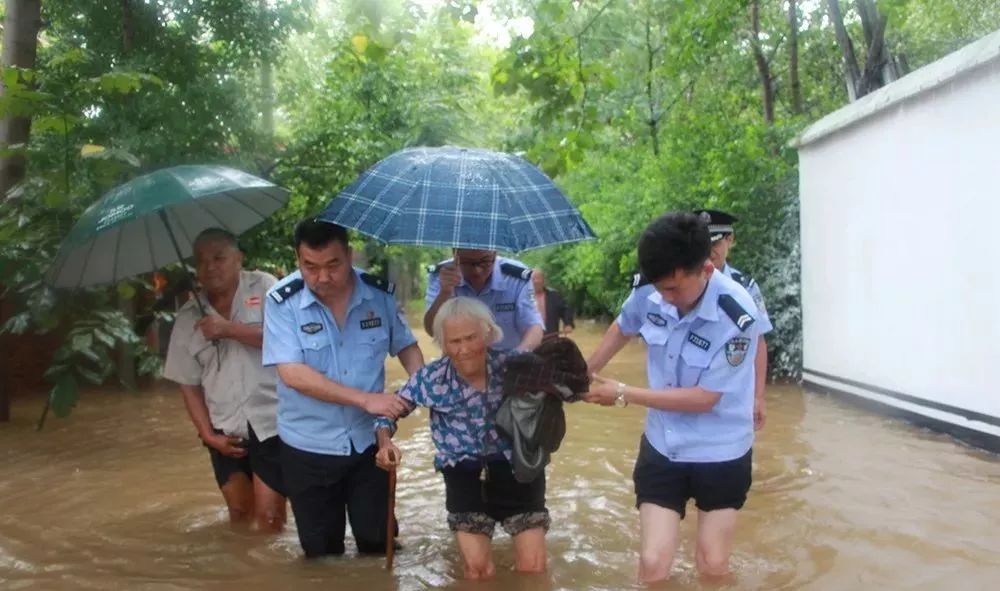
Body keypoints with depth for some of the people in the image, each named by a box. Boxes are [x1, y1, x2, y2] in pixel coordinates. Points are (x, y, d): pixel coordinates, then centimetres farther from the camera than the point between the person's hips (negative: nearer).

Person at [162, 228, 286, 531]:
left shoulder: (263, 287, -4)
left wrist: (229, 329, -22)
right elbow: (189, 384, 8)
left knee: (269, 513, -4)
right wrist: (208, 434, 0)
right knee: (239, 511, 17)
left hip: (271, 421, -4)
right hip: (225, 430, 4)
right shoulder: (187, 317, 6)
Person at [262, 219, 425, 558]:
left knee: (379, 543, 14)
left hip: (368, 441, 2)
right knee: (322, 552, 16)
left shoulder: (380, 293, -7)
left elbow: (406, 346, 7)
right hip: (308, 447, -1)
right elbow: (293, 374, -23)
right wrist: (365, 399, -29)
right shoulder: (282, 301, -16)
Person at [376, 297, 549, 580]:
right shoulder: (431, 378, -12)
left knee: (533, 568, 2)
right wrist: (385, 443, -18)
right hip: (464, 474, 0)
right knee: (477, 569, -2)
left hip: (516, 468, 0)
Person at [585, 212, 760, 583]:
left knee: (713, 566, 13)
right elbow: (621, 330, 10)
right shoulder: (650, 291, -15)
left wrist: (623, 394, -19)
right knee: (653, 563, 0)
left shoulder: (737, 317, -28)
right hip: (661, 446, 3)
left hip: (720, 453, -2)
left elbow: (703, 398, -22)